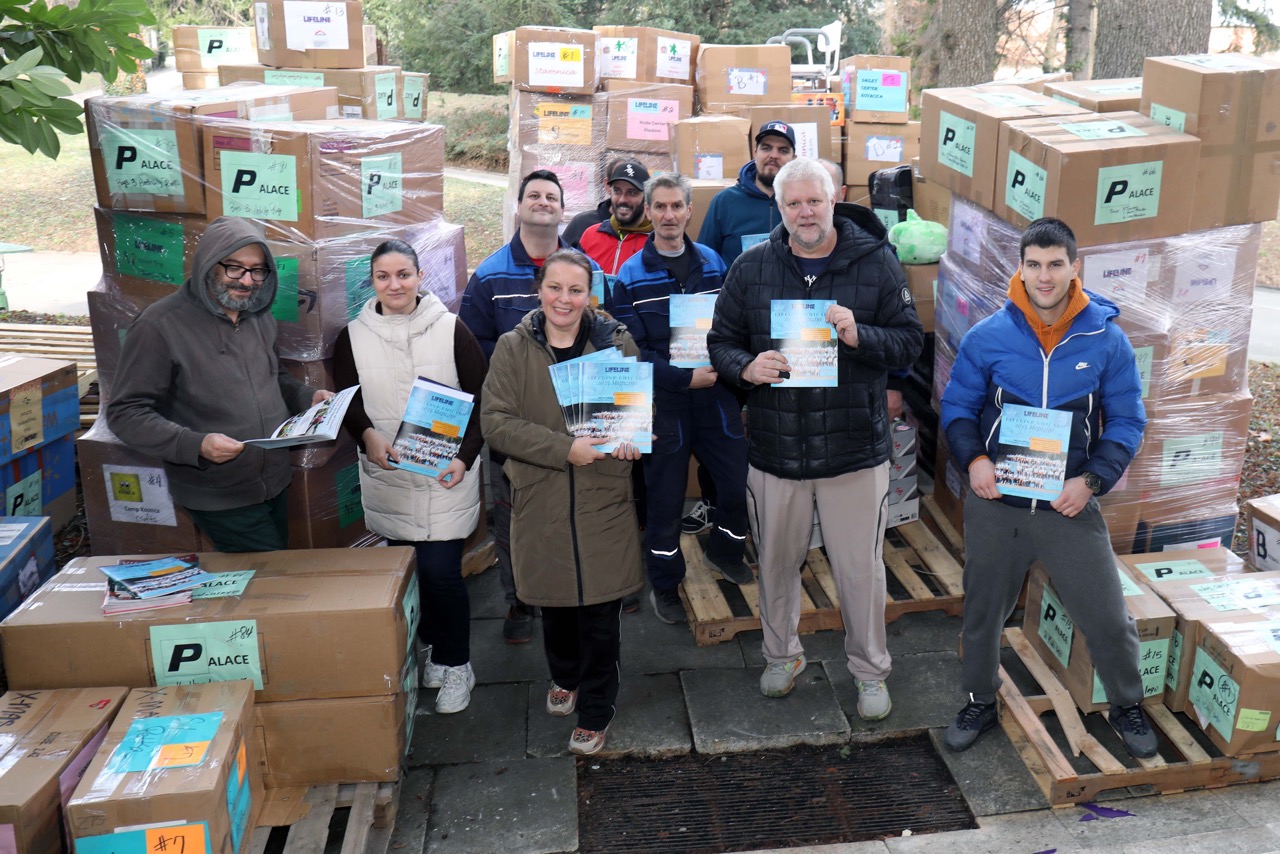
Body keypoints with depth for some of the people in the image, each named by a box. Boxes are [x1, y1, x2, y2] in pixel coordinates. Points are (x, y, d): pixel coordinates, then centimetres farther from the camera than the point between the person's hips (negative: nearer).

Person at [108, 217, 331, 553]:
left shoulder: (259, 317, 8)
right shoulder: (160, 326, -15)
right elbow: (125, 414, -15)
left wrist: (308, 397, 2)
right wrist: (196, 445, -29)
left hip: (276, 484, 7)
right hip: (220, 498, -7)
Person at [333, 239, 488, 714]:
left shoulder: (451, 330, -2)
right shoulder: (354, 337, 4)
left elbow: (480, 400, 1)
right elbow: (348, 403, 8)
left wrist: (465, 456, -9)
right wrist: (367, 435, -13)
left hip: (445, 478, -3)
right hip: (386, 477, 3)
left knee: (441, 571, -6)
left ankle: (454, 665, 14)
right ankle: (429, 648, 32)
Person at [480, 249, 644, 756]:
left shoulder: (616, 343, 0)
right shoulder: (513, 349, -1)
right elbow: (495, 422, -10)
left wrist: (630, 437, -18)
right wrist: (565, 448, -21)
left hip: (604, 503, -1)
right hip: (541, 503, 1)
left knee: (601, 613, 3)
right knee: (554, 601, 17)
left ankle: (595, 713, 22)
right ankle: (564, 678, 46)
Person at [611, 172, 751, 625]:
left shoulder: (713, 263, 6)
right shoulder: (630, 277, -4)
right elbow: (632, 350, -9)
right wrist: (685, 378, -18)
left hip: (717, 396, 3)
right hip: (663, 401, -3)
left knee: (742, 483, 5)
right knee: (665, 498, 6)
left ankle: (725, 553, 34)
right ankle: (664, 584, 25)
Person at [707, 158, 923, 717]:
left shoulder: (876, 262, -3)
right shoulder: (751, 267, 1)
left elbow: (909, 341, -3)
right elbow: (720, 342, 5)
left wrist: (858, 335, -22)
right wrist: (747, 368, -17)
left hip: (855, 449, -2)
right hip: (773, 447, 2)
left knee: (861, 569, 9)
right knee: (776, 563, 17)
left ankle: (870, 671, 31)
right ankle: (782, 655, 41)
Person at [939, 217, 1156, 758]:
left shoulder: (1107, 341, -7)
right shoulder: (987, 338, -7)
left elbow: (1127, 421, 0)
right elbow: (957, 408, 2)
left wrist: (1092, 480, -14)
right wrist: (973, 459, -16)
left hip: (1070, 505, 0)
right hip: (995, 505, 1)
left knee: (1107, 617, 6)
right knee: (983, 612, 16)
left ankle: (1127, 706, 34)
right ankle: (980, 702, 40)